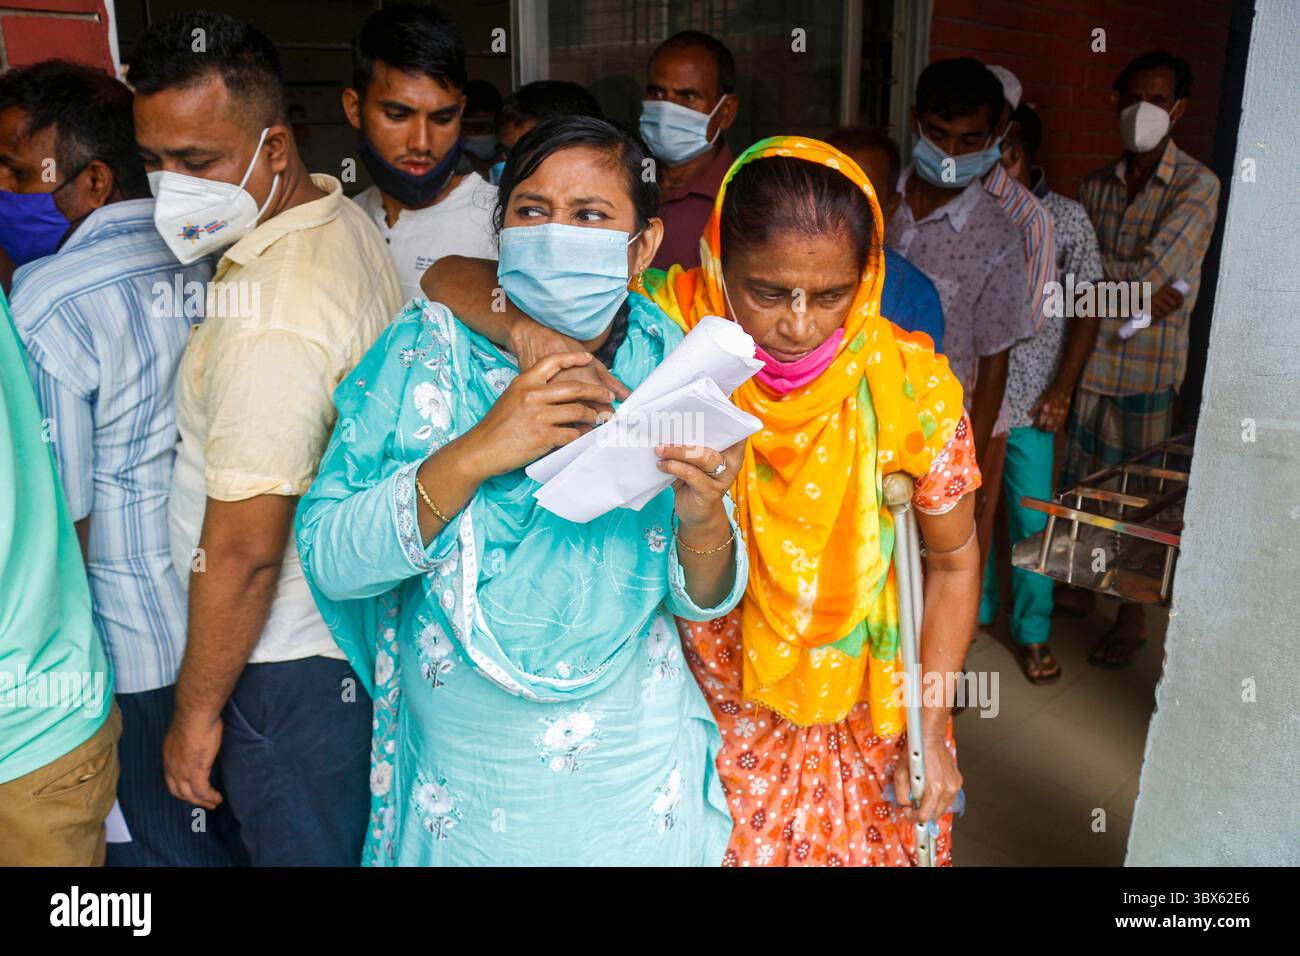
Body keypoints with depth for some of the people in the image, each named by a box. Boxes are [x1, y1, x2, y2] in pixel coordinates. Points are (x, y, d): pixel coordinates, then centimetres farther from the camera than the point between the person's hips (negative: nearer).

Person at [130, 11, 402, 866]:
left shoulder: (267, 321, -29)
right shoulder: (350, 221, 2)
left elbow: (244, 551, -25)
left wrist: (197, 712, -12)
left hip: (295, 662, -9)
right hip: (367, 627, 9)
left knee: (300, 847, 11)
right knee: (358, 839, 25)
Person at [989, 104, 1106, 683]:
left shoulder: (1066, 218, -4)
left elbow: (1087, 308, -1)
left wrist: (1062, 388, -7)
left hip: (1029, 400, -1)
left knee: (1032, 520, 5)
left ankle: (1033, 632, 24)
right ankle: (973, 607, 35)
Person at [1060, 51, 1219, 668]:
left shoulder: (1197, 185, -9)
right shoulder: (1097, 185, 6)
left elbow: (1152, 271, -21)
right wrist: (1137, 290, -18)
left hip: (1150, 363, -4)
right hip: (1092, 354, 5)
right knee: (1083, 480, 14)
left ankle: (1133, 618, 21)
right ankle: (1080, 588, 34)